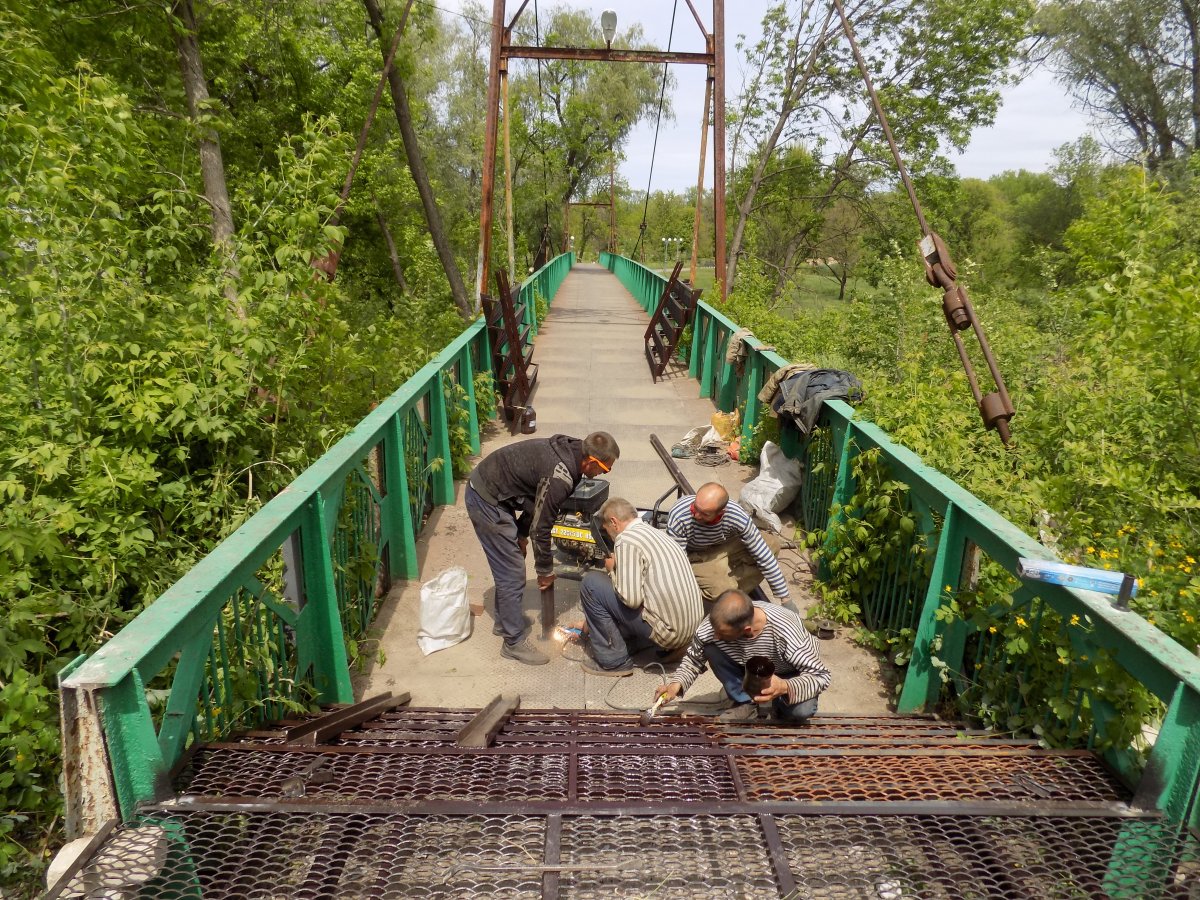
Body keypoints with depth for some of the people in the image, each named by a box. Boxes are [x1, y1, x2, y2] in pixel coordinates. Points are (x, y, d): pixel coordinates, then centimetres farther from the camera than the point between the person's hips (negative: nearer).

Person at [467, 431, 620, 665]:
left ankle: (504, 620, 39)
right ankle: (514, 643, 10)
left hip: (486, 486, 10)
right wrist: (545, 571, -4)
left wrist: (521, 533, 14)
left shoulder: (567, 450, 0)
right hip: (487, 501, -10)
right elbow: (541, 527, -19)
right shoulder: (559, 477, -28)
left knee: (509, 565, 22)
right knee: (512, 574, -2)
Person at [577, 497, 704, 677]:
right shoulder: (655, 532, 16)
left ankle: (613, 660, 4)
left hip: (668, 632, -9)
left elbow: (631, 599, -20)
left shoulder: (626, 540, -13)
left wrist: (612, 571, 0)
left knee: (591, 583, -2)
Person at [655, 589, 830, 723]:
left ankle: (782, 705, 3)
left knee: (801, 710, -34)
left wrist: (785, 687, -49)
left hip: (787, 676, -3)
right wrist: (677, 683, -27)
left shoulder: (786, 631, -40)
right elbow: (694, 658, -9)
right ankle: (746, 704, -4)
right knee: (710, 648, -24)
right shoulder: (715, 623, -28)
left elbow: (820, 675, -32)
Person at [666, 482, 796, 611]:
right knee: (721, 590, -31)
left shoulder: (738, 517, -31)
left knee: (772, 543, -16)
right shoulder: (678, 516, -35)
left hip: (726, 546, 4)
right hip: (695, 557, -4)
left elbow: (764, 556, -22)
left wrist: (785, 598, -17)